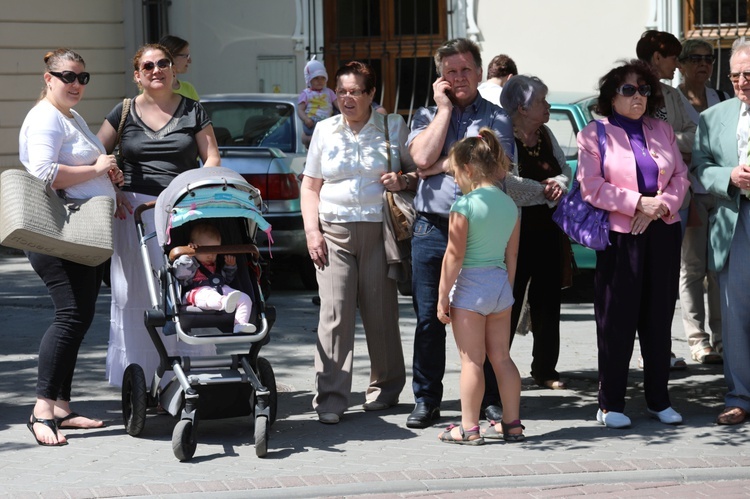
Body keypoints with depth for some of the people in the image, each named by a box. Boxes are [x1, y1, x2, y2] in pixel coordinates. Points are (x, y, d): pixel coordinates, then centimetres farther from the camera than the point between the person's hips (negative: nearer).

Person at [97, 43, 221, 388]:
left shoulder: (192, 111, 9)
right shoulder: (124, 113, 9)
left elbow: (212, 157, 7)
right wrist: (111, 192, -4)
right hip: (136, 210, 0)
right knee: (137, 294, -3)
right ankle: (141, 381, 0)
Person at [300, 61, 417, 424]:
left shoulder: (393, 127, 7)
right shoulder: (325, 131, 13)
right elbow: (310, 187, 14)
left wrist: (403, 181, -11)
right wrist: (312, 231, 2)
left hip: (380, 231, -1)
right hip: (334, 232, 1)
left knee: (380, 313, 2)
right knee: (334, 313, -9)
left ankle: (384, 389, 19)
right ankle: (330, 398, -11)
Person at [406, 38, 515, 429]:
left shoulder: (496, 118, 9)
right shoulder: (426, 116, 13)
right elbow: (422, 158, -6)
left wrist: (441, 164, -3)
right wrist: (445, 108, -1)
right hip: (432, 229, 1)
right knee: (429, 318, 3)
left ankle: (491, 399, 9)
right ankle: (426, 399, 11)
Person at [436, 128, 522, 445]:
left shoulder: (465, 206, -15)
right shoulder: (509, 205, 5)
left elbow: (454, 256, -15)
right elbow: (512, 254, 11)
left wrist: (443, 297, -9)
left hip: (470, 287, -6)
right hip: (500, 283, 6)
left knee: (472, 360, -2)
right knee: (501, 357, 12)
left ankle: (469, 428, 2)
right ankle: (512, 424, 15)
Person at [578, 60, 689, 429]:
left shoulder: (662, 131, 15)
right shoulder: (594, 134, 1)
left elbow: (681, 177, 10)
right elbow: (591, 186, -9)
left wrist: (663, 205, -10)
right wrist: (638, 204, -15)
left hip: (662, 234, 4)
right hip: (619, 236, -4)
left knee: (659, 318, 7)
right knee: (617, 320, -4)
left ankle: (659, 399, 15)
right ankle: (611, 404, 3)